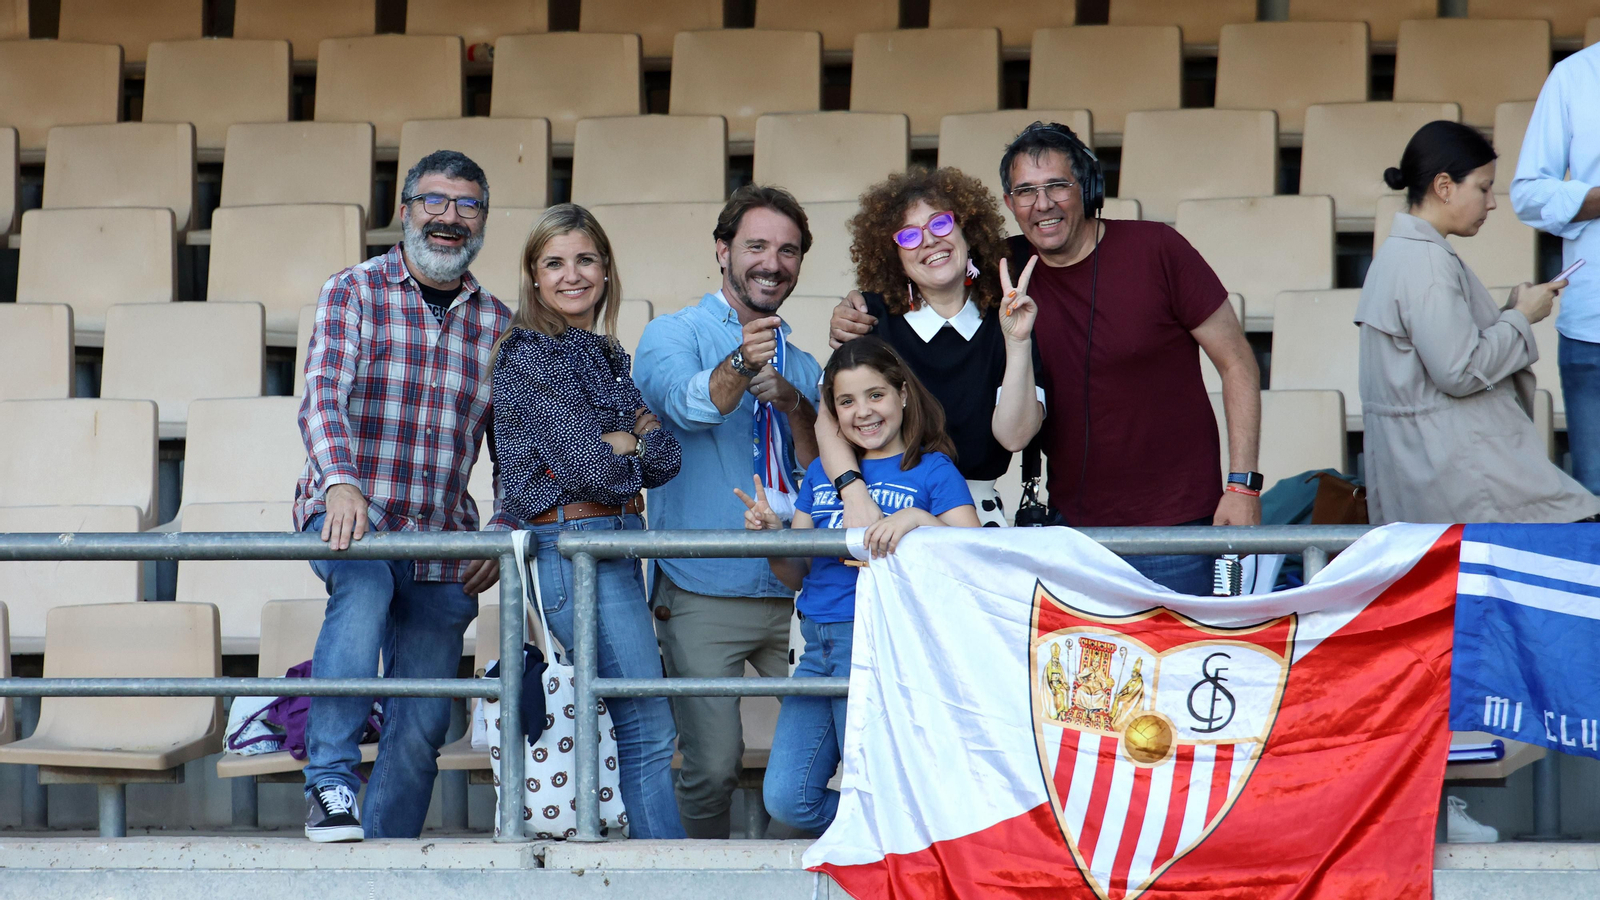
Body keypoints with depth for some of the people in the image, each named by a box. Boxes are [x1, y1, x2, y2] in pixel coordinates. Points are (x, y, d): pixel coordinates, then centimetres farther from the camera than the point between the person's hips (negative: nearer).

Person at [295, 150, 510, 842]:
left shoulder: (497, 325, 11)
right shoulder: (354, 292, 0)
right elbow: (322, 396, -14)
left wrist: (504, 531, -1)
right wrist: (341, 481, -32)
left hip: (443, 539, 4)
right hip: (346, 514, -4)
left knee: (421, 724, 2)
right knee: (365, 584, -37)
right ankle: (330, 784, -33)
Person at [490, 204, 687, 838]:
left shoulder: (608, 356, 17)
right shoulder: (527, 355, -8)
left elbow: (667, 460, 10)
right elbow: (586, 465, -16)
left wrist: (632, 440, -8)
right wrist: (630, 452, 2)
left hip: (619, 544, 8)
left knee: (642, 730, 8)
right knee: (650, 728, -9)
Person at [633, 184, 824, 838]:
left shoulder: (802, 365, 19)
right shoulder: (674, 334, 3)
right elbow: (688, 404, -19)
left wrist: (794, 403, -10)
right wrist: (739, 366, -40)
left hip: (796, 592, 4)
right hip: (705, 594, -4)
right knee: (713, 769, -9)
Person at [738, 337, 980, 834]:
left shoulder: (932, 471, 1)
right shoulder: (821, 474, 16)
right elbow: (796, 574, 17)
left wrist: (918, 520, -27)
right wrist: (771, 535, -3)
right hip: (819, 648, 6)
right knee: (786, 799, 0)